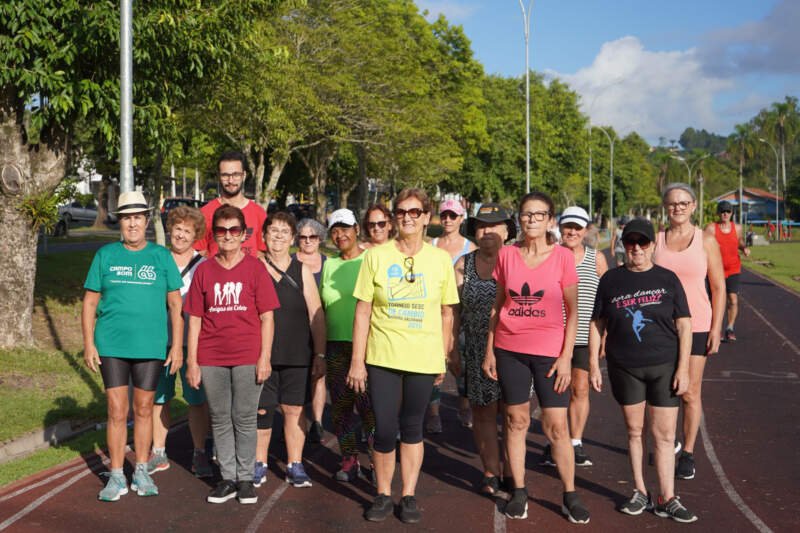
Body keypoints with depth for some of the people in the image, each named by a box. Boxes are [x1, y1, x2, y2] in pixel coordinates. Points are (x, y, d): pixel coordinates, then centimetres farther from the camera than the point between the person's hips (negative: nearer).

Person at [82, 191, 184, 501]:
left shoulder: (161, 256, 3)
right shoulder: (106, 255, 4)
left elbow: (175, 304, 4)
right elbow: (90, 302, 6)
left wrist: (177, 346, -2)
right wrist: (88, 343, -2)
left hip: (150, 347, 0)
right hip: (111, 346, 0)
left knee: (144, 410, 10)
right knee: (117, 412, 1)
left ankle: (141, 472, 22)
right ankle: (116, 477, 12)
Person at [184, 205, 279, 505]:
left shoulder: (255, 269, 0)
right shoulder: (204, 271, 6)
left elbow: (267, 317, -1)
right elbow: (194, 319, 6)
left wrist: (265, 357, -7)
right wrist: (192, 362, 3)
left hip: (247, 358, -2)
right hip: (211, 359, 2)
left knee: (245, 418, 5)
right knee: (220, 419, 9)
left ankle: (245, 478, 16)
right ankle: (227, 478, 19)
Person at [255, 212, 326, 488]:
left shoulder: (302, 271, 5)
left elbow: (316, 315, 5)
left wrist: (320, 354, 0)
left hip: (297, 354, 1)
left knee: (294, 409, 5)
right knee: (261, 410, 3)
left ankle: (294, 465, 17)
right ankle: (259, 465, 18)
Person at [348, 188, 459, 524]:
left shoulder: (440, 259, 1)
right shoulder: (376, 256, -3)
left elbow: (447, 313, 7)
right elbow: (363, 312, -2)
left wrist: (444, 358, 7)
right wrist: (357, 361, -4)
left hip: (423, 358, 1)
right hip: (382, 357, -1)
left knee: (412, 428, 11)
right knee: (384, 430, 1)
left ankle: (409, 495, 24)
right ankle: (383, 495, 20)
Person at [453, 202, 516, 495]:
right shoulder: (464, 265, 7)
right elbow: (454, 310, 9)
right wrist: (451, 348, 5)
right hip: (477, 352, 2)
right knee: (483, 412, 6)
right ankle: (491, 471, 15)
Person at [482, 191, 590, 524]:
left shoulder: (562, 257, -4)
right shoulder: (507, 255, 2)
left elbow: (572, 311, -2)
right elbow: (497, 305, 9)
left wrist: (566, 357, -8)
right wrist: (489, 351, 6)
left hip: (550, 351, -2)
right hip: (510, 349, 2)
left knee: (556, 425, -1)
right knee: (516, 420, 8)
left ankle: (570, 495, 12)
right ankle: (518, 492, 20)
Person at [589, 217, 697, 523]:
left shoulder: (667, 279, 1)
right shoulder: (610, 280, 4)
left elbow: (684, 326, 0)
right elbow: (597, 324, 8)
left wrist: (683, 368, -6)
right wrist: (593, 365, 3)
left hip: (664, 367, -1)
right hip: (625, 368, 1)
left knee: (664, 435, 0)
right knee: (634, 431, 10)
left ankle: (666, 500, 7)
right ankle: (640, 493, 22)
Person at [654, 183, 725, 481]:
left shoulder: (706, 241, -1)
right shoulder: (656, 241, 4)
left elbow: (718, 288, 0)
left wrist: (716, 328, -6)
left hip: (696, 325, -2)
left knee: (690, 392, 1)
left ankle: (688, 454, 12)